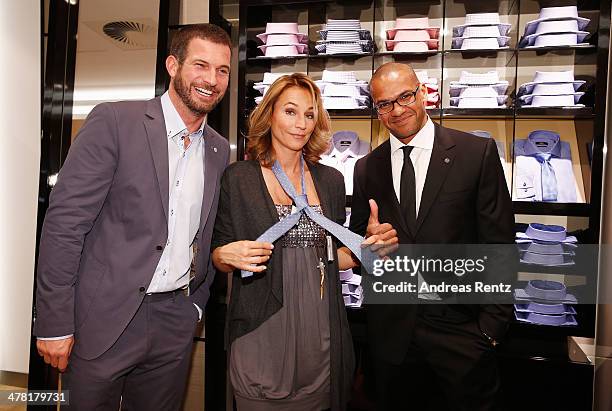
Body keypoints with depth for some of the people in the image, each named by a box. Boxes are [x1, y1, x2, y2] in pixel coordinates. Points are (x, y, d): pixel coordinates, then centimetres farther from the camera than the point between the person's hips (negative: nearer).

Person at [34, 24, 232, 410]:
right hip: (105, 317, -4)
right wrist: (54, 323, -12)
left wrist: (197, 302, 9)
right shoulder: (114, 121, -9)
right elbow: (64, 222, -12)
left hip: (176, 322, 4)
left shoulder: (220, 149, 6)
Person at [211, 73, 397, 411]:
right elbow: (218, 255, 2)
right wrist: (226, 256, -20)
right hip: (262, 335, -3)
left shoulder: (331, 180, 7)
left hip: (320, 334, 3)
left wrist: (371, 244, -5)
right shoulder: (238, 178, -3)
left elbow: (333, 255, 12)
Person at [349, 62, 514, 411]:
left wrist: (492, 325, -9)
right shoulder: (367, 169, 5)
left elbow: (499, 244, -6)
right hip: (391, 328, 3)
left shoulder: (478, 152, -5)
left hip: (461, 324, -2)